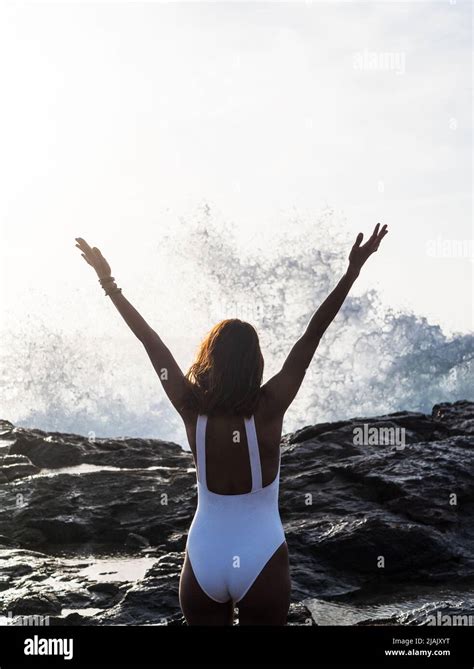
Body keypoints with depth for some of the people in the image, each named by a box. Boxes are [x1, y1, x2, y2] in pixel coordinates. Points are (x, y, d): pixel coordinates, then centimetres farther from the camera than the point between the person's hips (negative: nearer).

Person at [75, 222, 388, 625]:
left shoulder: (192, 410, -9)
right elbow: (311, 338, -16)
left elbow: (152, 343, -3)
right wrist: (353, 272, -15)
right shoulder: (268, 410, -15)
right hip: (261, 563, -2)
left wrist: (108, 282, 4)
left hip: (203, 562, 3)